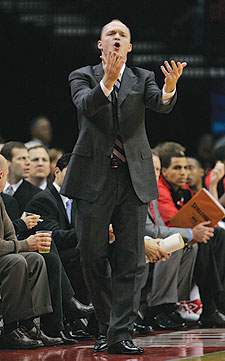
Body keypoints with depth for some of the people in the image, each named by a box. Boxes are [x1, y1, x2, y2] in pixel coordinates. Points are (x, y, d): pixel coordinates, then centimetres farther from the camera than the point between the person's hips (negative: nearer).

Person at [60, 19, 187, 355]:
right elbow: (86, 105, -15)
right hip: (94, 178, -1)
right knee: (92, 256, 3)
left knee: (131, 259, -4)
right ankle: (106, 326, 19)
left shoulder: (142, 78, 11)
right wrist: (108, 80, -35)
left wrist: (169, 87, -33)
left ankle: (121, 333, -4)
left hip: (134, 179, 1)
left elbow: (162, 105, -9)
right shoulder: (82, 76, 6)